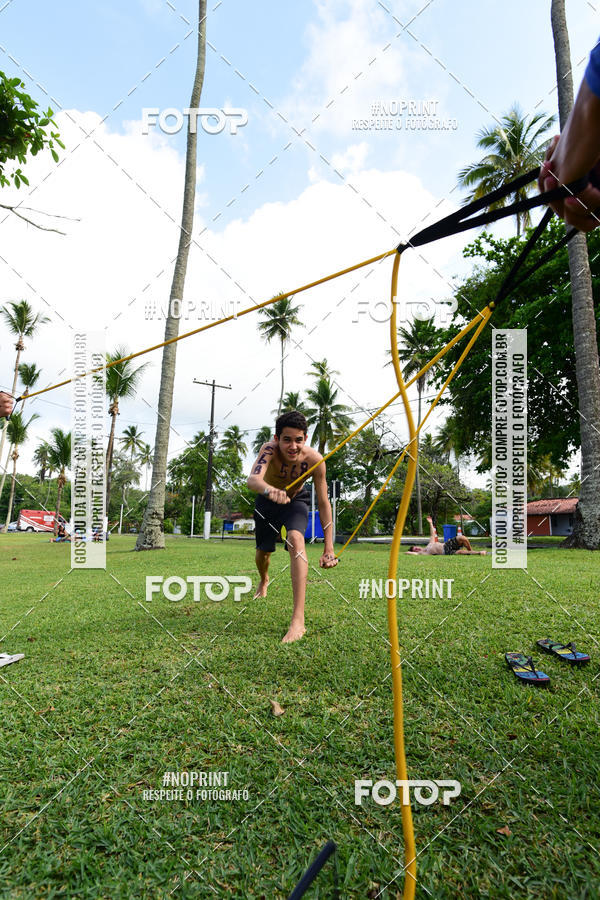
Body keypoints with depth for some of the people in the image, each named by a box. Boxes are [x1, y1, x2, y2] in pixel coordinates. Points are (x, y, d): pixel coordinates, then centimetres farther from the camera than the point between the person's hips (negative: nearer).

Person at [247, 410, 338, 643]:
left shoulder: (314, 460, -31)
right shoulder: (270, 449, -35)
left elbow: (324, 504, -23)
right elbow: (253, 479, -55)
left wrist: (329, 549, -26)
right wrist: (271, 490, -79)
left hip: (296, 500, -1)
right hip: (267, 500, 1)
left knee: (296, 539, -29)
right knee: (263, 552, 15)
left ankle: (298, 620, -30)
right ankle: (263, 580, 56)